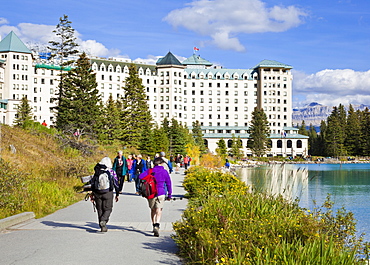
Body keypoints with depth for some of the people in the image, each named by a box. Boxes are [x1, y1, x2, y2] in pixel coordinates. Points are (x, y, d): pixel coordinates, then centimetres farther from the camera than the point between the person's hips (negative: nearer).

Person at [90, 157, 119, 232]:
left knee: (100, 210, 11)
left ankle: (103, 226, 11)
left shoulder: (97, 172, 5)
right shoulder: (112, 172, -3)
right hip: (108, 193, -3)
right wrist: (117, 194, 10)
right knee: (108, 209, 7)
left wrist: (92, 194, 17)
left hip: (97, 193, 3)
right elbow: (116, 183, 0)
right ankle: (103, 220, -20)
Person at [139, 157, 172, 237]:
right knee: (159, 211, -8)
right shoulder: (165, 172, 3)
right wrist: (169, 195, 16)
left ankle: (154, 225, 27)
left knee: (153, 210, 19)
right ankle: (156, 226, -28)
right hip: (161, 193, -2)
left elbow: (140, 176, -8)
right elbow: (169, 184, 7)